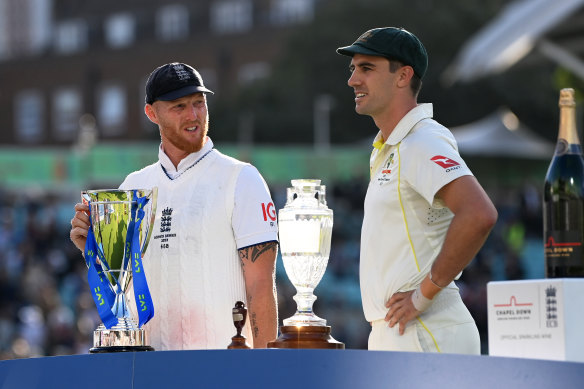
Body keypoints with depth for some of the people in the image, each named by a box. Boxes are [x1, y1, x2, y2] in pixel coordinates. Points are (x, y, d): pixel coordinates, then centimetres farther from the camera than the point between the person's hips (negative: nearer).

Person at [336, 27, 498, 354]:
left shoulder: (423, 143, -14)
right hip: (391, 336, 10)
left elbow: (479, 215, -29)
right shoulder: (388, 149, 19)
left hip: (426, 337, -10)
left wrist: (426, 293, -22)